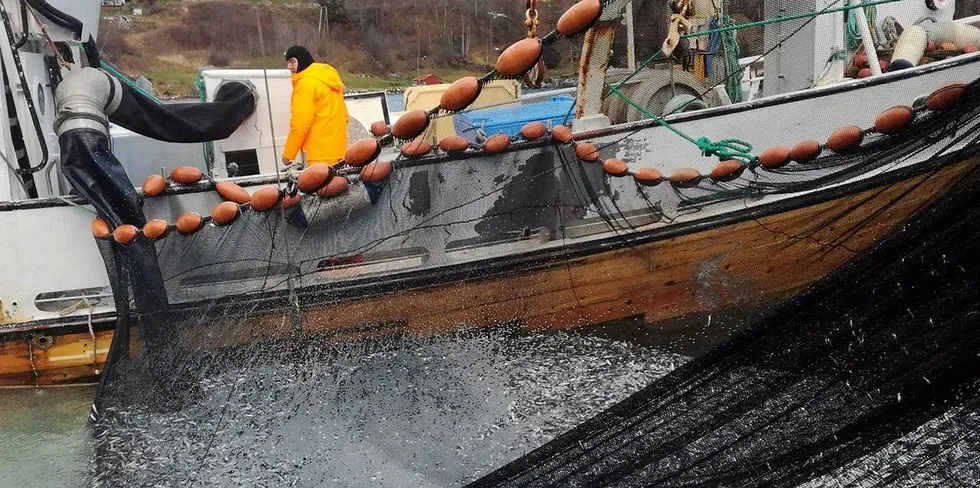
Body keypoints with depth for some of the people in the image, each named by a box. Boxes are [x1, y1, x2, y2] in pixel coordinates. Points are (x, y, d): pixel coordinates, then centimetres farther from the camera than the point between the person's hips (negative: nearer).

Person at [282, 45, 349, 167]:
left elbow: (301, 122, -15)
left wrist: (288, 153, -8)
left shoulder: (306, 82, -11)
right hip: (337, 148, 9)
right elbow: (341, 114, 21)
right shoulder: (329, 76, 18)